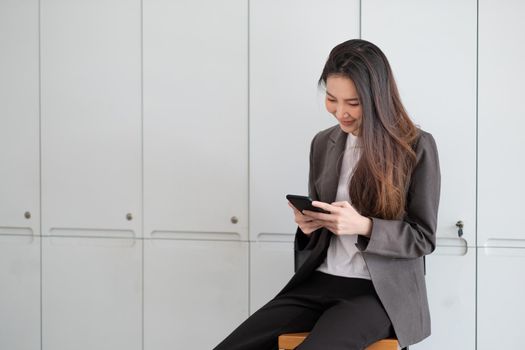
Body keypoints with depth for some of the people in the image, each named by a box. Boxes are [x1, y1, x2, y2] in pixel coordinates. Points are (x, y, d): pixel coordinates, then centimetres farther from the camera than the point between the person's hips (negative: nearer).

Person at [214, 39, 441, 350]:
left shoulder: (417, 146, -5)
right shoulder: (324, 143, 10)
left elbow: (423, 237, -4)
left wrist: (363, 226, -20)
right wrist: (308, 224, -6)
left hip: (381, 292, -4)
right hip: (319, 283, 5)